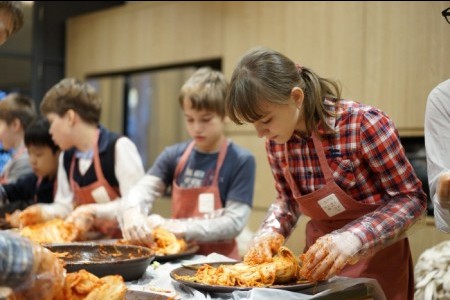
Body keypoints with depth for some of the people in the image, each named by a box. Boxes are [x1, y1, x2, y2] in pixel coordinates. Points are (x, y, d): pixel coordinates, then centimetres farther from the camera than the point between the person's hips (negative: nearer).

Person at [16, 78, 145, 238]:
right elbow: (65, 206, 16)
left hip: (125, 239, -6)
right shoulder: (67, 157, 7)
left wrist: (94, 211, -26)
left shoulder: (119, 147, -15)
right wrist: (43, 212, -2)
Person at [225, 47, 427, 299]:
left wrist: (353, 238, -32)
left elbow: (412, 198, -18)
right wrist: (272, 231, -13)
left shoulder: (364, 124, -24)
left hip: (377, 259, -4)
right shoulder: (276, 141, -8)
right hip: (320, 260, 5)